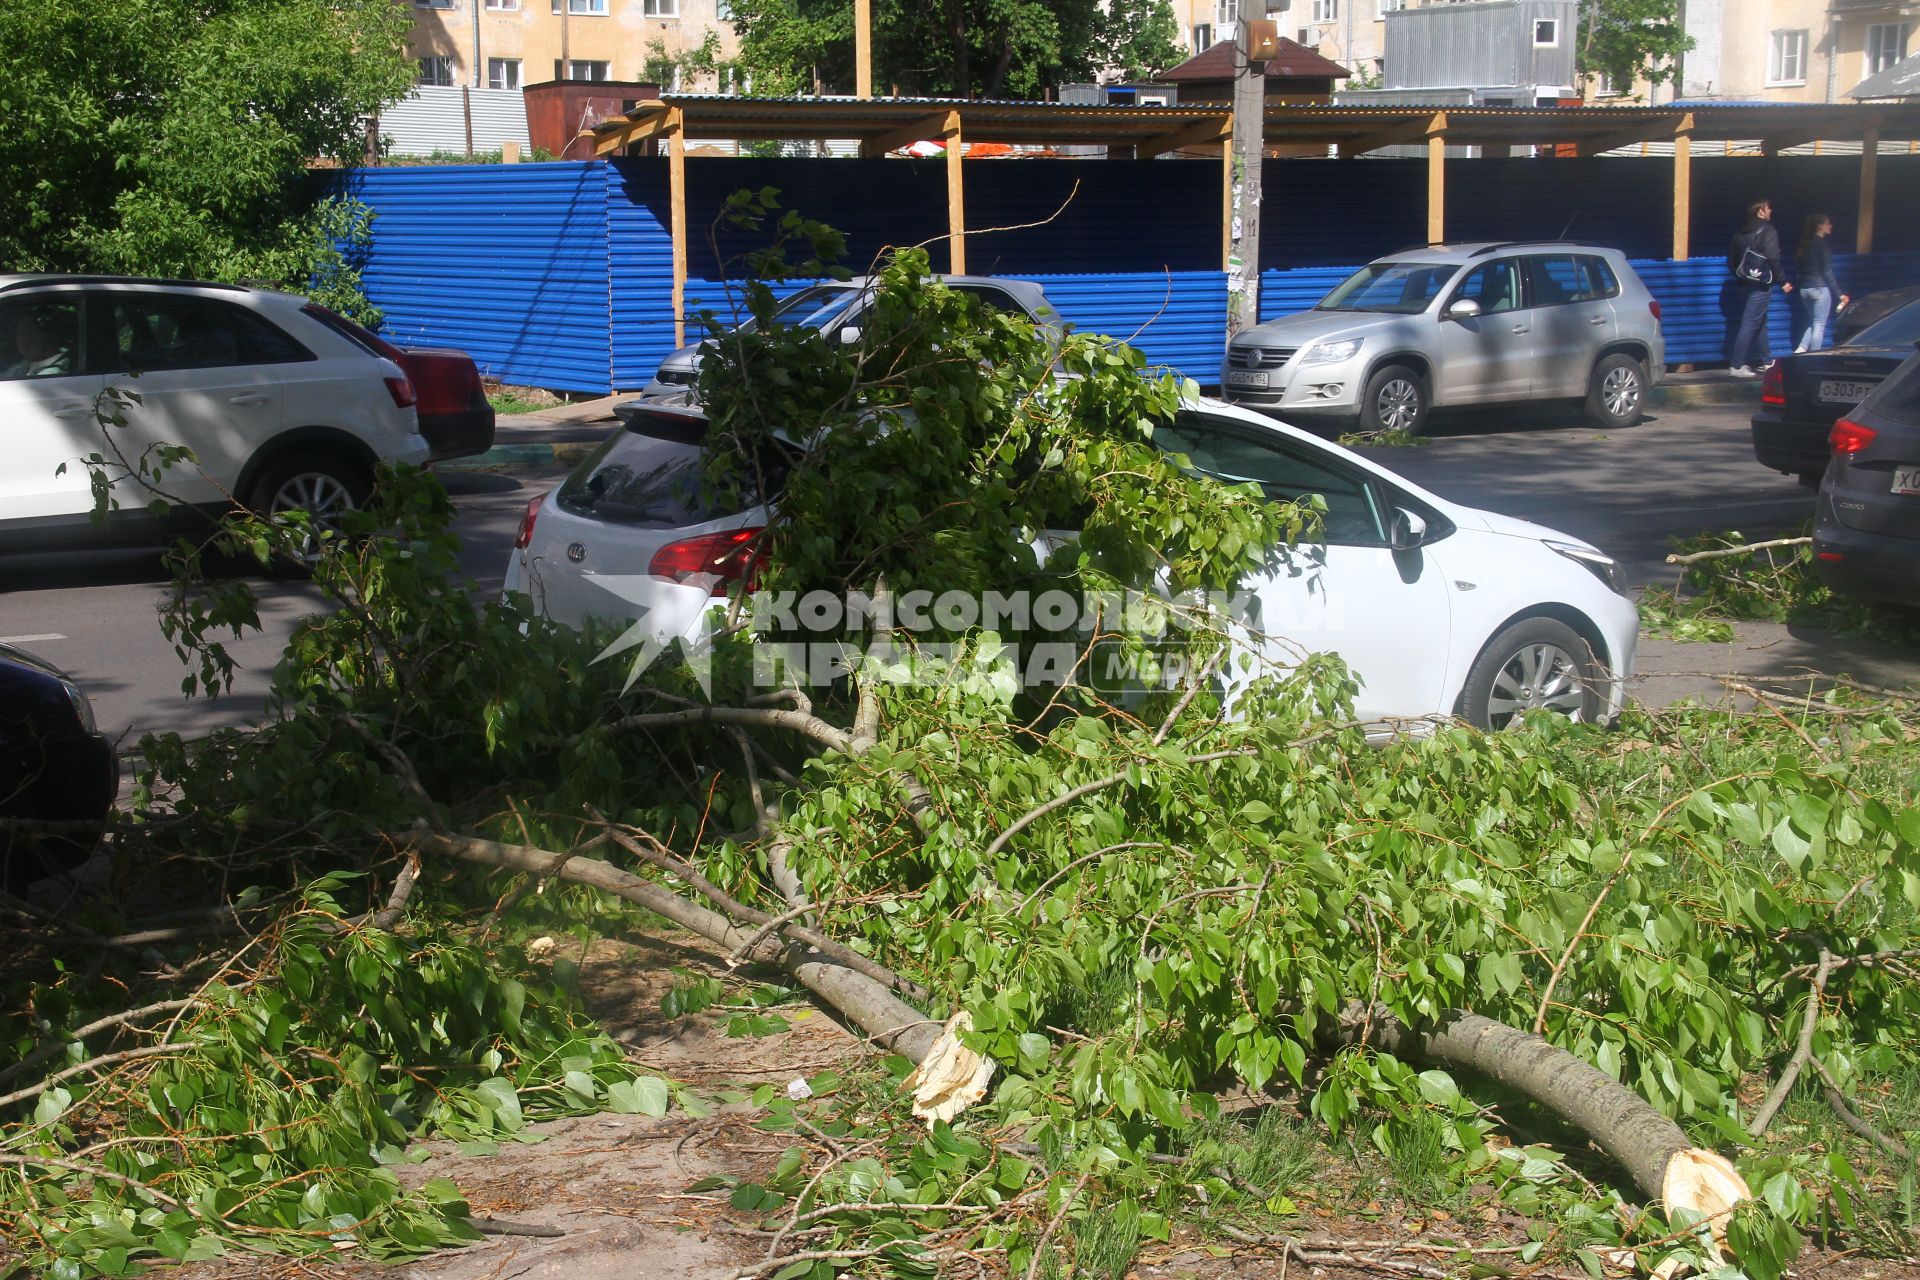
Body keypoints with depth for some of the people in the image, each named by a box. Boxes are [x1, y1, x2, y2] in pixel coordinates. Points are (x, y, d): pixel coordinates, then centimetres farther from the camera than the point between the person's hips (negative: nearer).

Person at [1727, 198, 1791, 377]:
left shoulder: (1741, 232, 11)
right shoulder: (1767, 231, -11)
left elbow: (1731, 260, 13)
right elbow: (1773, 259, -17)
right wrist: (1782, 282, -9)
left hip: (1743, 284, 8)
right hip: (1760, 286, -8)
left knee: (1760, 322, 19)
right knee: (1750, 325, -8)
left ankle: (1766, 361, 27)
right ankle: (1736, 366, -11)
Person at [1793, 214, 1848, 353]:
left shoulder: (1805, 245, 10)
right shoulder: (1823, 245, -10)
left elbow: (1798, 266, 12)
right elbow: (1827, 272, -13)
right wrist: (1839, 293, -10)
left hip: (1804, 288, 7)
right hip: (1820, 288, -7)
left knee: (1812, 323, 18)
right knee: (1819, 325, -2)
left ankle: (1800, 350, 3)